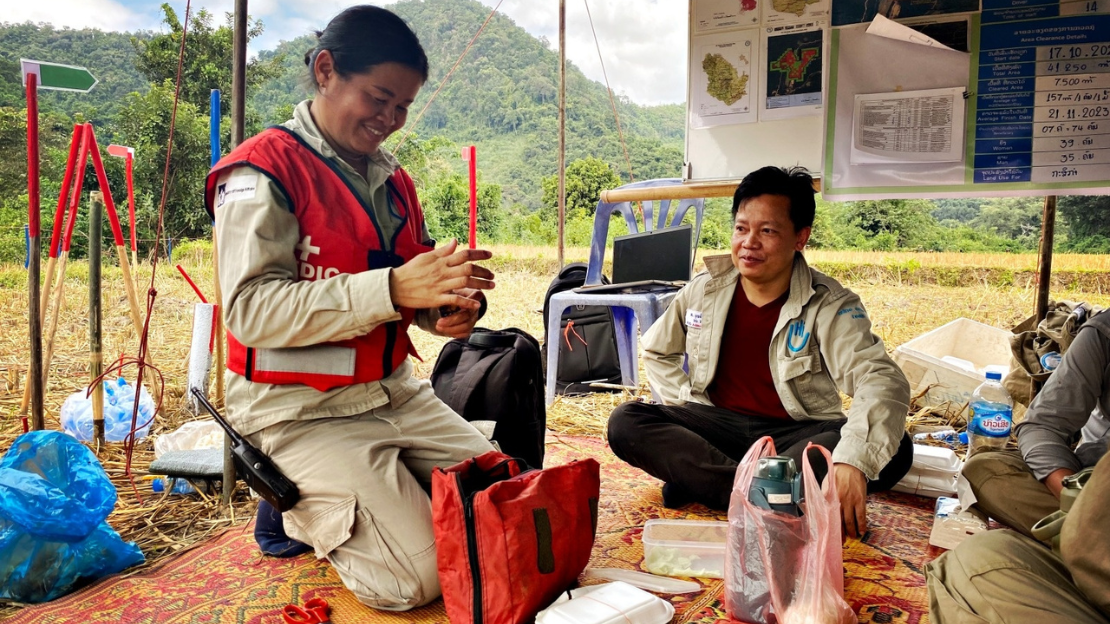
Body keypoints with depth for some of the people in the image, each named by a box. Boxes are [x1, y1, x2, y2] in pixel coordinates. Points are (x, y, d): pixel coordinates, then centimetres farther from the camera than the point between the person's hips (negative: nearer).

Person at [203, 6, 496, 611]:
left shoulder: (393, 181, 12)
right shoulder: (263, 170, -11)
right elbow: (251, 311, -23)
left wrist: (450, 310, -10)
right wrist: (393, 288, -32)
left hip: (395, 394, 7)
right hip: (299, 411, -7)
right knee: (420, 577, -17)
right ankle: (301, 508, 10)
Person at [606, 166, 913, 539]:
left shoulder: (830, 305, -10)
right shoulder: (704, 289, 0)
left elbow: (883, 381, -24)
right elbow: (657, 352, 15)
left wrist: (853, 461, -43)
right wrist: (692, 408, -3)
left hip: (797, 435, -1)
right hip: (715, 428, 2)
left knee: (893, 450, -30)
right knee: (626, 422, -22)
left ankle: (698, 482, -31)